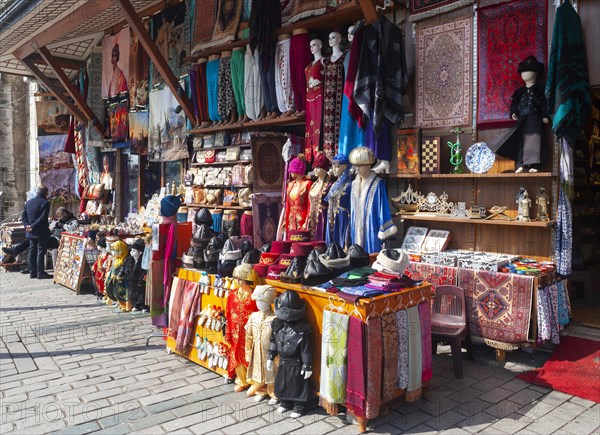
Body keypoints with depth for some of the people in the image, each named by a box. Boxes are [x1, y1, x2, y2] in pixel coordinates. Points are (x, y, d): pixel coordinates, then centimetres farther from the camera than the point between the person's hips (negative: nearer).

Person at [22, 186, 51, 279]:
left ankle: (32, 272, 16)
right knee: (41, 252, -3)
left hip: (31, 232, 7)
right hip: (41, 232, -7)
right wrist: (32, 226, -15)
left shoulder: (29, 202, 10)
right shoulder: (45, 203, -13)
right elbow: (42, 218, -21)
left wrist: (27, 225, -1)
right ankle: (40, 273, -2)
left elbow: (23, 216, 9)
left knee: (32, 251, 11)